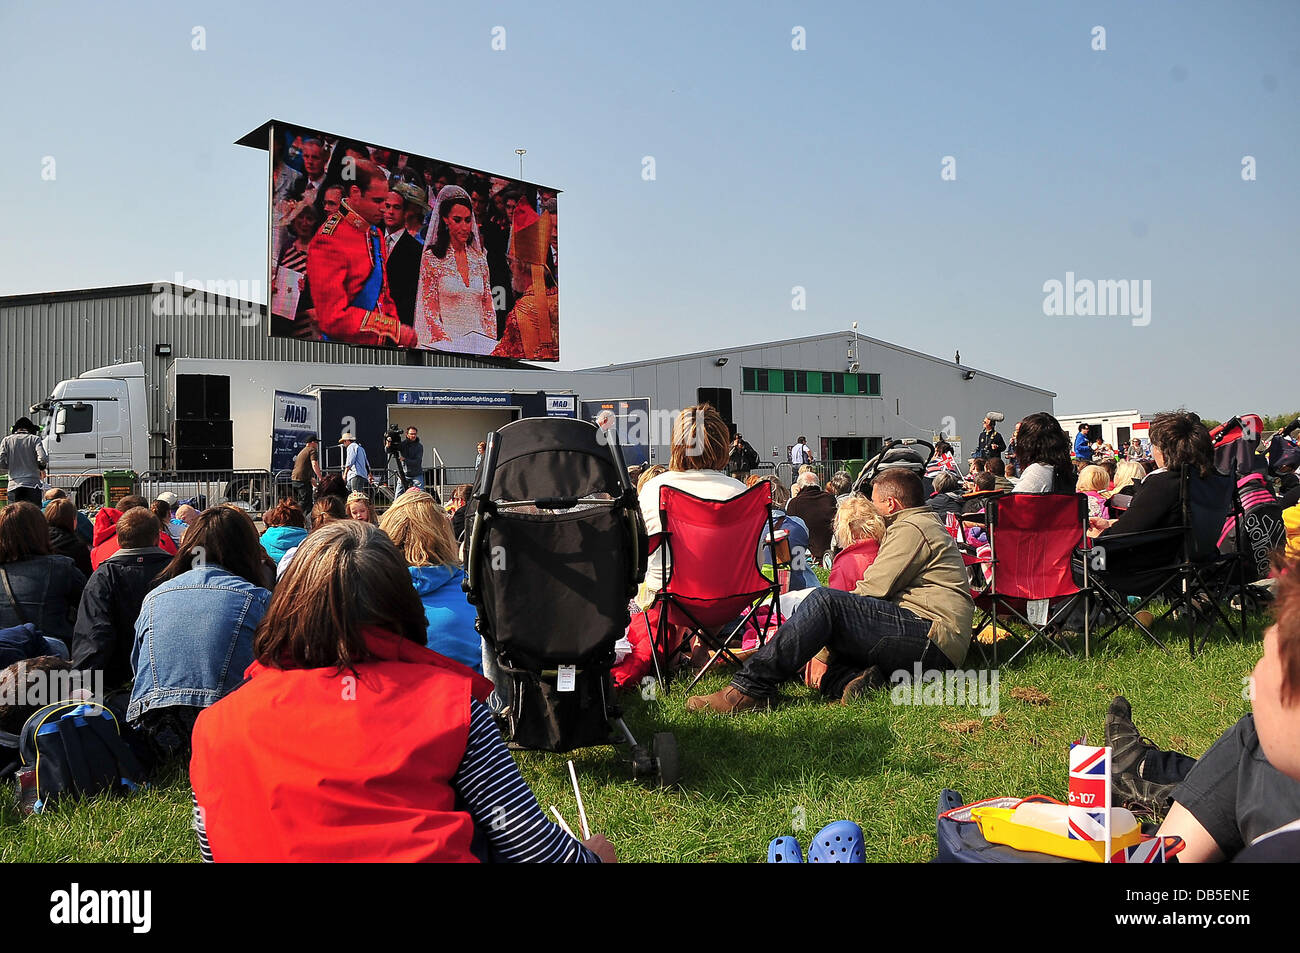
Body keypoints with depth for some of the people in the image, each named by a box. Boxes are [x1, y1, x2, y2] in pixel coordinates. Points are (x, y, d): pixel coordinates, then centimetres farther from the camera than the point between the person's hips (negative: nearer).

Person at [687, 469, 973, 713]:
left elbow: (873, 592, -12)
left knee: (824, 601, -23)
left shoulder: (912, 528, -3)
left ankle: (750, 688, -30)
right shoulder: (928, 526, 31)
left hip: (934, 635, -11)